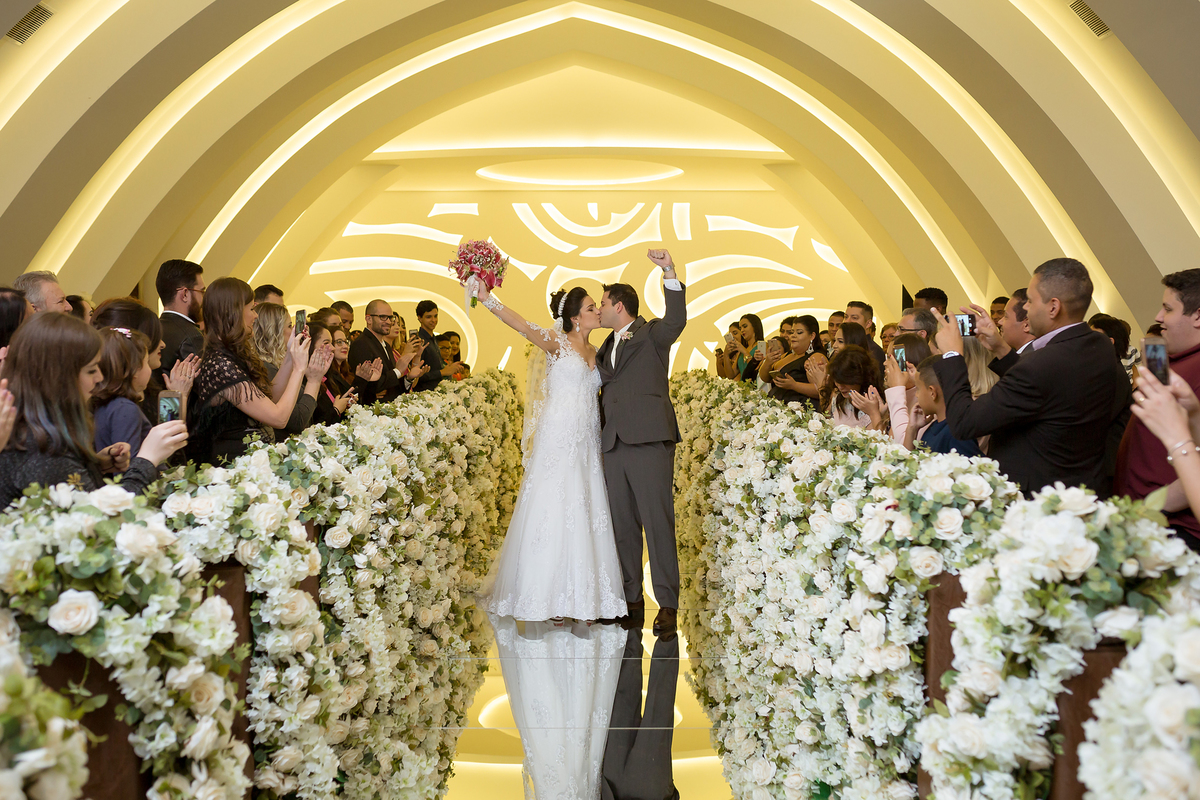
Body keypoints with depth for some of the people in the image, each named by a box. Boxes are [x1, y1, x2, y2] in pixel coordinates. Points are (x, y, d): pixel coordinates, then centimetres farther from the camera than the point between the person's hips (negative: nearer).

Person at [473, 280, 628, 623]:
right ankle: (550, 597, 5)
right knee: (552, 513, -4)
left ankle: (582, 596, 12)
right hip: (557, 441, -6)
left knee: (584, 515, 5)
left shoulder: (596, 353, 16)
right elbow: (522, 325, -20)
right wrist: (487, 298, -33)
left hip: (586, 445, 6)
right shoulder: (558, 344, -3)